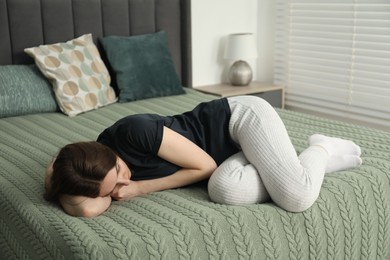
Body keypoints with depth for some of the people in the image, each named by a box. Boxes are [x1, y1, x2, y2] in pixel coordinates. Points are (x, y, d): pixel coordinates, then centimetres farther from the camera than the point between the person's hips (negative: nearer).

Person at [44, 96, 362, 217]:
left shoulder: (133, 131, -29)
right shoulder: (97, 166, -8)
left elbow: (206, 165, -19)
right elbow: (88, 209, -25)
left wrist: (141, 188, -20)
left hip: (241, 115, -7)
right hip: (237, 146, 7)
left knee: (297, 197, -29)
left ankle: (323, 149, 9)